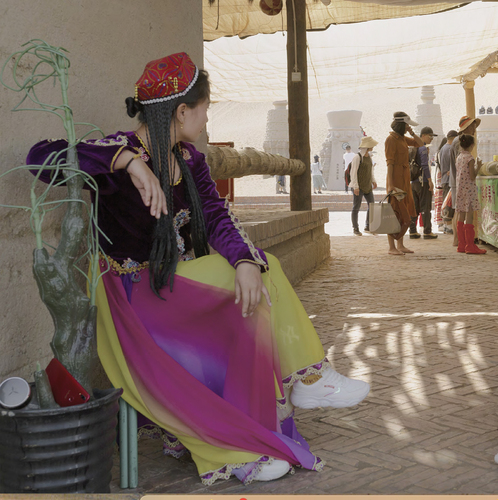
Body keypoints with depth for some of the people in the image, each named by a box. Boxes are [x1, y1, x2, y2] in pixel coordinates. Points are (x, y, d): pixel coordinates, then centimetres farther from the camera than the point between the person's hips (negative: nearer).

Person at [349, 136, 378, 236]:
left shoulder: (369, 156, 11)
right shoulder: (357, 157, -14)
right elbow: (353, 172, -16)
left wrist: (373, 181, 18)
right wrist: (355, 186, -20)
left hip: (367, 186, 8)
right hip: (358, 187, -8)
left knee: (372, 206, 6)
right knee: (356, 207, -1)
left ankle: (367, 227, 17)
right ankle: (355, 229, 8)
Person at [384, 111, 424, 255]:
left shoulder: (402, 138, 14)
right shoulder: (391, 139, -12)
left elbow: (420, 144, 21)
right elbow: (389, 162, -17)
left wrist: (411, 132, 5)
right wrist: (390, 184, -22)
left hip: (405, 179, 9)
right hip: (395, 178, -9)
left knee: (404, 213, 11)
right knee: (395, 213, -8)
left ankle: (400, 245, 16)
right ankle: (391, 247, -6)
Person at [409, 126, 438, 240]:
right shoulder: (423, 148, -12)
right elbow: (425, 166, -18)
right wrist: (430, 180, -17)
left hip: (413, 182, 8)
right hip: (423, 182, -8)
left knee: (414, 208, 9)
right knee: (425, 207, -5)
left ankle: (413, 231, 10)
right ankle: (427, 232, -4)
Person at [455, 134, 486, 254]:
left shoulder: (459, 157, 10)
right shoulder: (470, 158, -13)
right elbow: (472, 177, -14)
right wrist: (478, 167, 0)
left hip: (460, 189, 8)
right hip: (469, 189, -8)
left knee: (461, 216, 8)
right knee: (469, 217, -6)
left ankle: (462, 245, 12)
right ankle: (470, 246, -6)